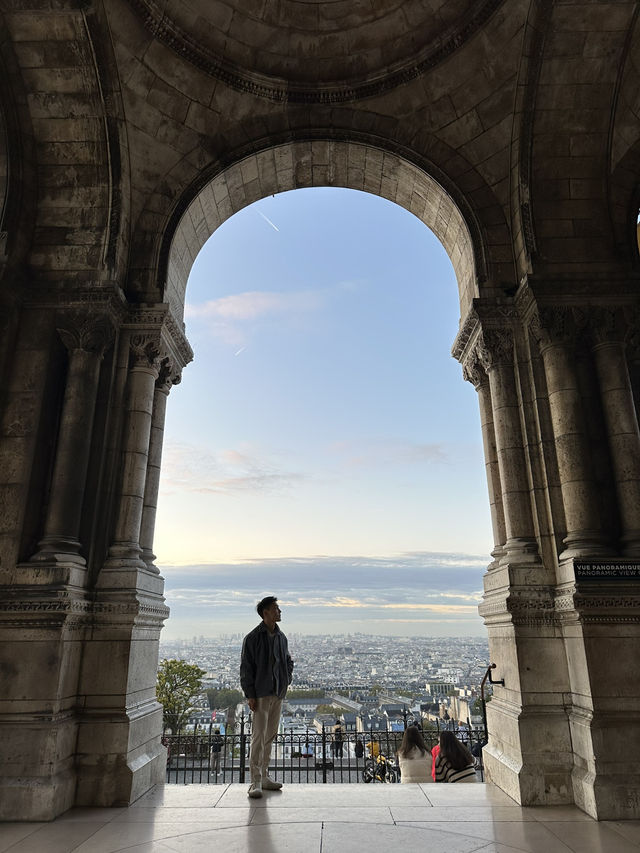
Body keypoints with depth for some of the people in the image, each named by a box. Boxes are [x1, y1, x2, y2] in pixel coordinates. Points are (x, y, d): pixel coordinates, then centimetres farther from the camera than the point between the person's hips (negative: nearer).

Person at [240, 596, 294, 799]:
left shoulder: (281, 637, 9)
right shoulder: (253, 638, -10)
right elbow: (246, 668, -10)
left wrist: (286, 681, 8)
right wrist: (250, 695, -14)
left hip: (278, 694, 7)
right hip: (261, 695, -6)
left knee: (270, 736, 14)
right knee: (258, 737, -5)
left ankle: (264, 776, 25)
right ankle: (256, 781, 4)